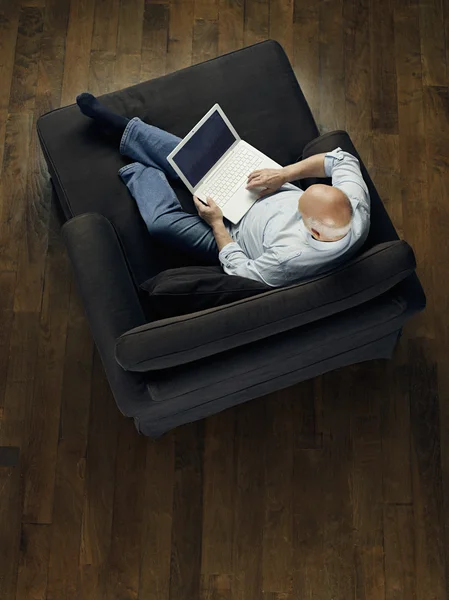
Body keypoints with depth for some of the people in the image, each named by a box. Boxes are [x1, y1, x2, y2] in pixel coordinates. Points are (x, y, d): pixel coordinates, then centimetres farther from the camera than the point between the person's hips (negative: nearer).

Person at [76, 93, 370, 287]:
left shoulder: (292, 258, -43)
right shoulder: (356, 202, -28)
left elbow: (240, 271, -25)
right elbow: (341, 157, -8)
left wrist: (216, 223, -17)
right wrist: (285, 173, -17)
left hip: (231, 239, -5)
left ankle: (139, 172, 19)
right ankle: (122, 128, 26)